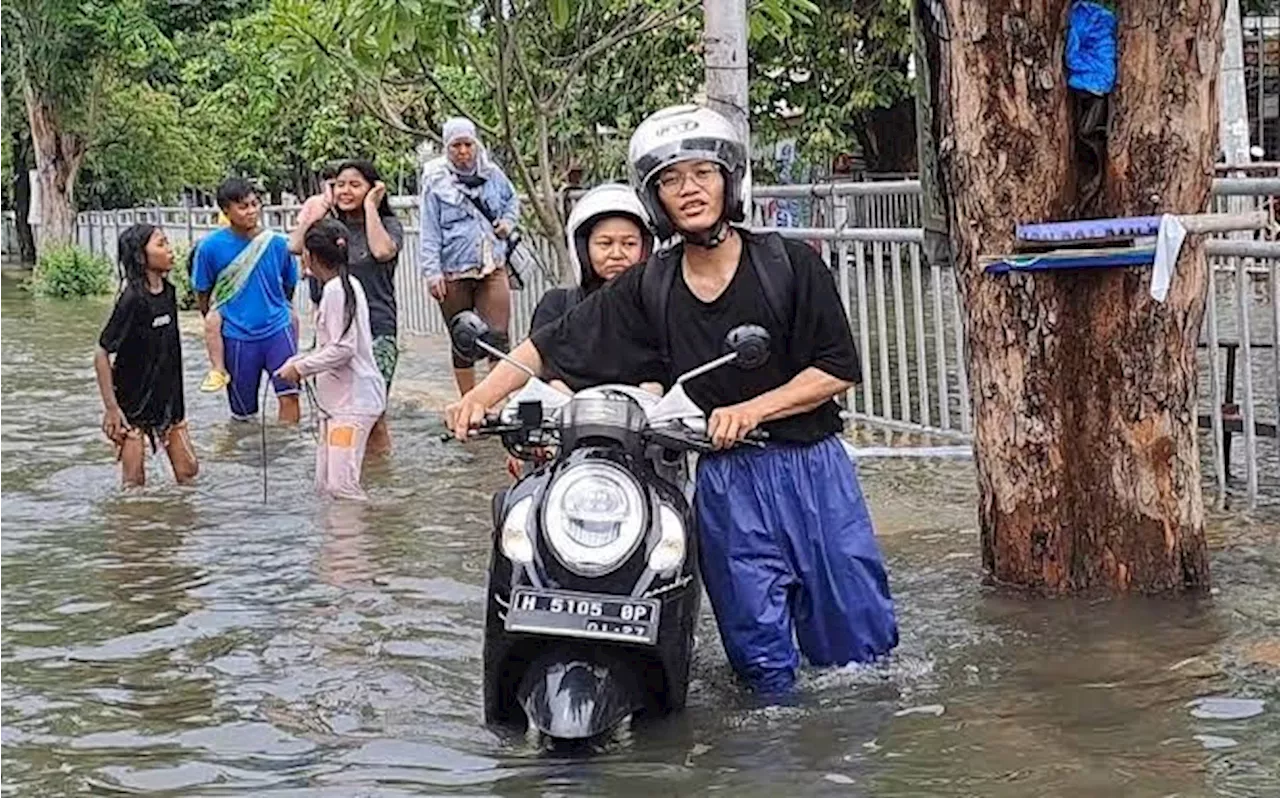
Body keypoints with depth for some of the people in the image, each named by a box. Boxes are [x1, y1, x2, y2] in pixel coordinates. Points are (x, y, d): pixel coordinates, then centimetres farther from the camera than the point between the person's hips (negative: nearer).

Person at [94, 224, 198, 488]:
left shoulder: (168, 291, 0)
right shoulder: (132, 300, -21)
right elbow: (102, 355, -18)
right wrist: (111, 407, -19)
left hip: (167, 397, 7)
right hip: (133, 402, -7)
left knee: (188, 471, 8)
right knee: (134, 481, -1)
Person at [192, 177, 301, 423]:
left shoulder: (276, 243, -5)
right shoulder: (211, 247, -9)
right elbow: (202, 294, 4)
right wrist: (215, 327, 11)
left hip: (277, 330, 0)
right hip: (237, 337, 0)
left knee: (289, 395, -13)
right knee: (243, 412, 10)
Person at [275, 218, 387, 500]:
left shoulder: (336, 290, -15)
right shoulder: (347, 285, 15)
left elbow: (343, 348, -20)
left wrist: (301, 368, -11)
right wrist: (298, 361, 10)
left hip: (353, 401, -11)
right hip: (338, 399, 11)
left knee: (341, 484, -14)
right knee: (325, 484, 12)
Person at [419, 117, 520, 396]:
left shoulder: (492, 174, 8)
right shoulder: (436, 182, -1)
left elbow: (512, 200, 26)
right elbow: (430, 231, -3)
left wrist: (508, 221, 5)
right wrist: (432, 271, -9)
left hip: (492, 268, 2)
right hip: (453, 273, -2)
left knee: (498, 336, -8)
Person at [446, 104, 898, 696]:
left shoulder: (789, 264, -3)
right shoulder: (648, 288, 4)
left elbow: (839, 369, -5)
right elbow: (553, 345, 6)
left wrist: (750, 411, -15)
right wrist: (480, 396, -7)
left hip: (813, 468, -1)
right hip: (725, 479, 1)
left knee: (861, 644, 5)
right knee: (760, 651, 0)